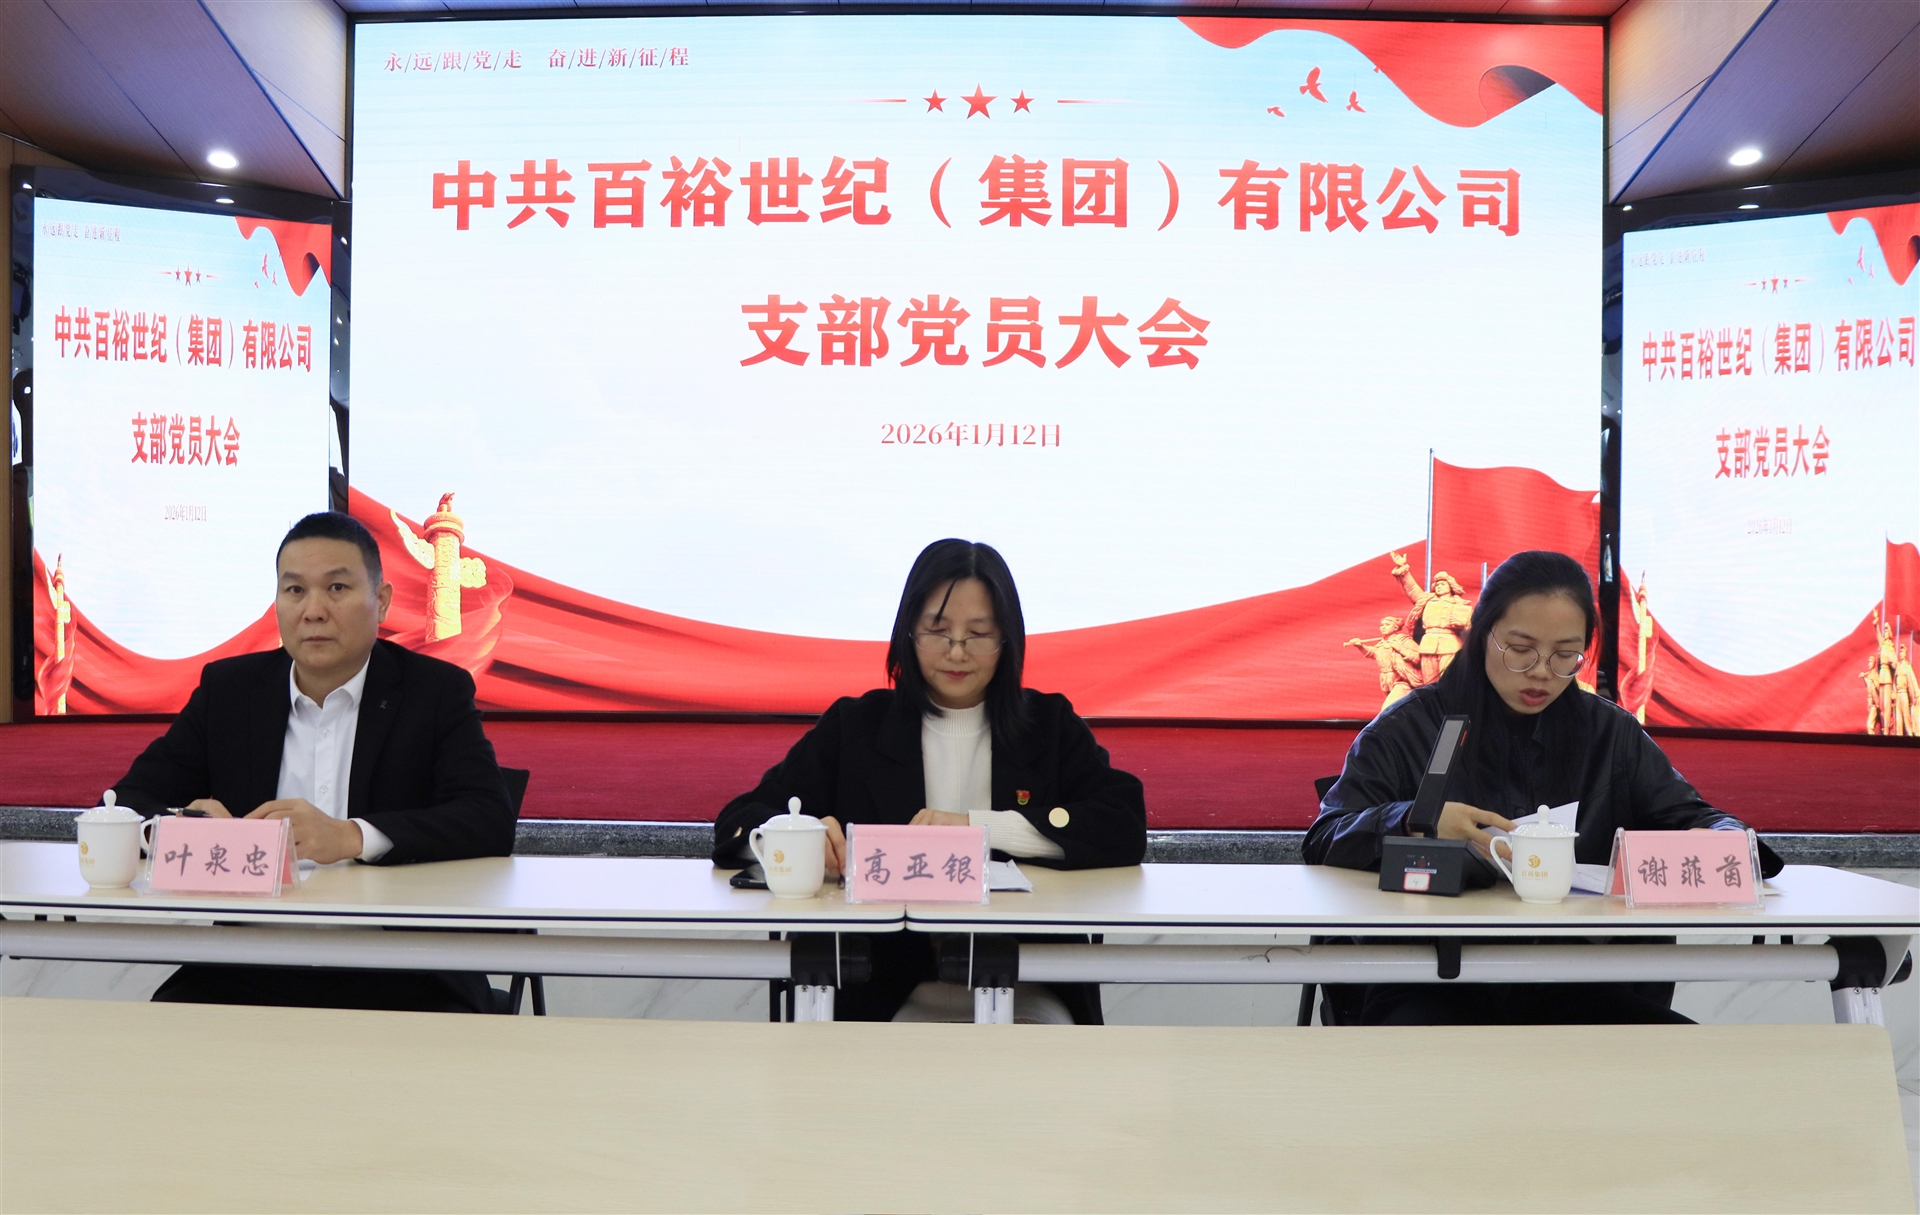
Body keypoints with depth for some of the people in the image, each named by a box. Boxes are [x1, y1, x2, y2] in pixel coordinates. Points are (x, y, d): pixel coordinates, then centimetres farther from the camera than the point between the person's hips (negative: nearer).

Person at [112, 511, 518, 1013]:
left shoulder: (438, 691, 4)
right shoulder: (227, 687, 13)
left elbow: (491, 822, -10)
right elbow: (123, 805, 9)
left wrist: (349, 838, -25)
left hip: (399, 980, -2)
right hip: (248, 976, 3)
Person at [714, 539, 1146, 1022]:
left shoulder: (1050, 725, 12)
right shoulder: (855, 727, 11)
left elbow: (1127, 830, -3)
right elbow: (738, 824, 4)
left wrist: (977, 826, -12)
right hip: (894, 995, 0)